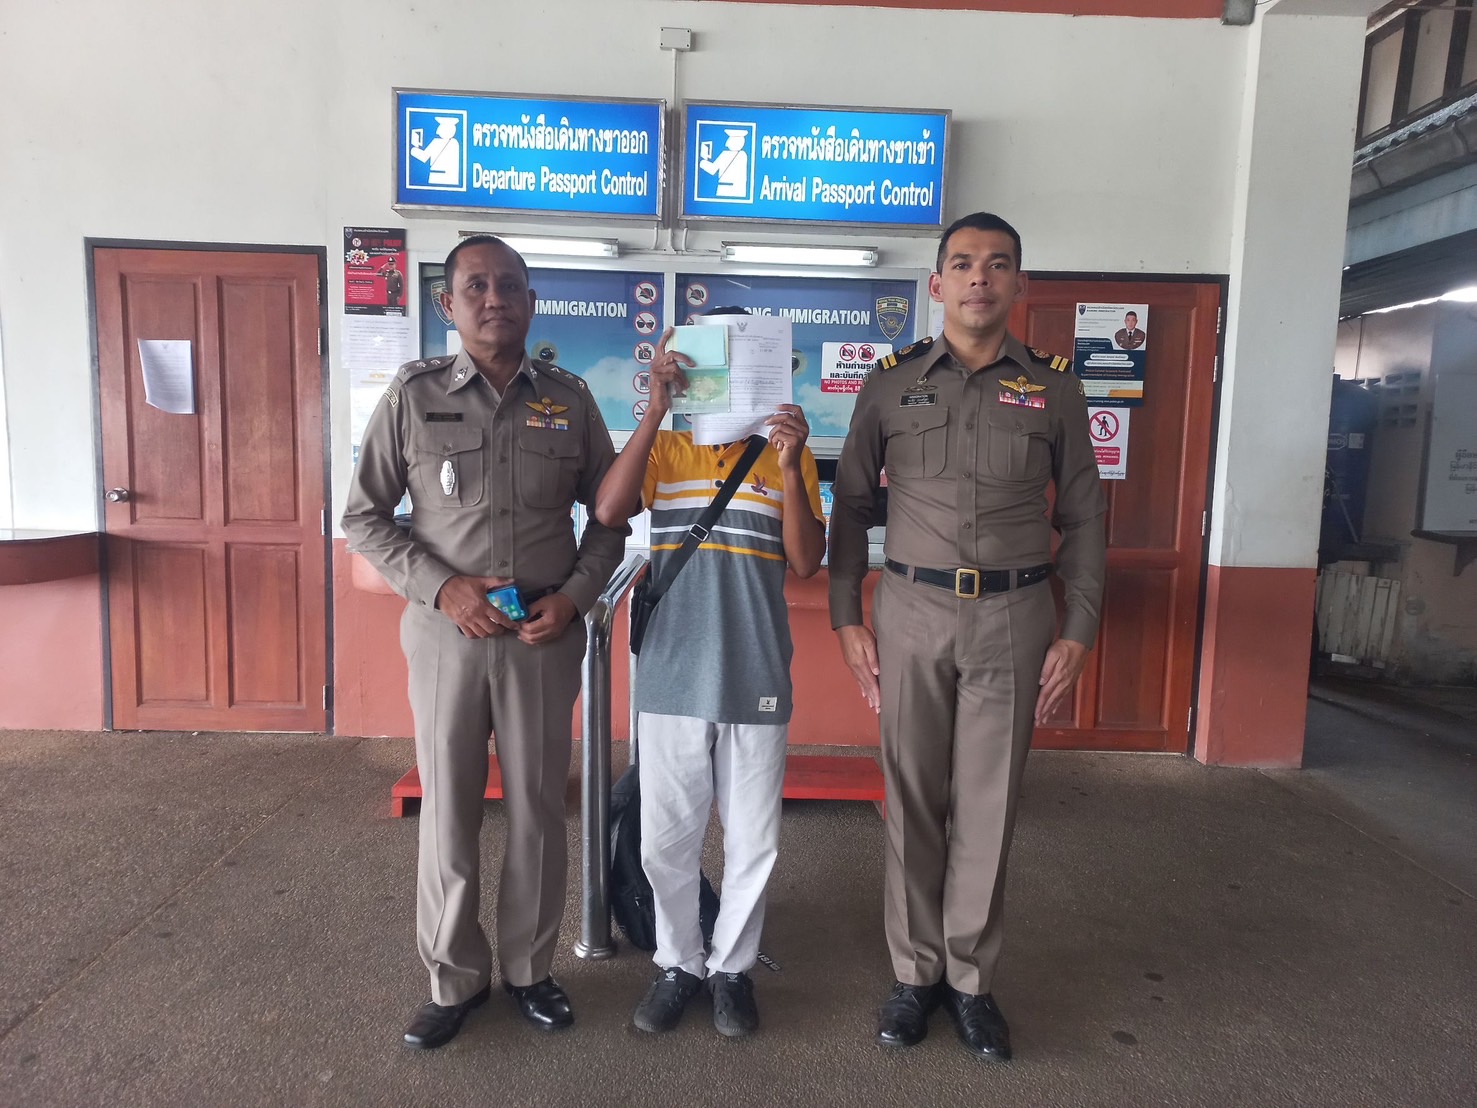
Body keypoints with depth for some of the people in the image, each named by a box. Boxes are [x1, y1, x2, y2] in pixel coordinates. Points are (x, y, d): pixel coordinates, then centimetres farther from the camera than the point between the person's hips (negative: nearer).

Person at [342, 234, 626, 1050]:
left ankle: (527, 969, 31)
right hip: (445, 632, -1)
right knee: (448, 810, 9)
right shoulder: (413, 394, 0)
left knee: (537, 808, 10)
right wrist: (441, 587, -11)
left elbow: (609, 515, 9)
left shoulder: (570, 400, 3)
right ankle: (453, 980, 29)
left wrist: (575, 594, -6)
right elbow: (364, 516, 2)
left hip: (545, 636, 1)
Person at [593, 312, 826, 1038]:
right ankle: (677, 962, 35)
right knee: (665, 839, 12)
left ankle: (733, 966, 34)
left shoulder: (784, 452, 4)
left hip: (757, 679, 0)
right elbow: (608, 511, -16)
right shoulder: (663, 446, 3)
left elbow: (806, 563, -5)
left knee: (751, 840, 12)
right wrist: (656, 407, -19)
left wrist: (789, 467, -17)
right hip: (672, 676, 0)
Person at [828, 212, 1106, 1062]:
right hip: (912, 610, 0)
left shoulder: (1054, 387, 5)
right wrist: (847, 620, 0)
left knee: (989, 805, 7)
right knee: (914, 800, 8)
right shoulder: (892, 382, 4)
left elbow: (1084, 518, 7)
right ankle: (915, 972, 25)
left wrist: (1079, 633, 1)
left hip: (1014, 616, 0)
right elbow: (852, 506, 6)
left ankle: (971, 978, 25)